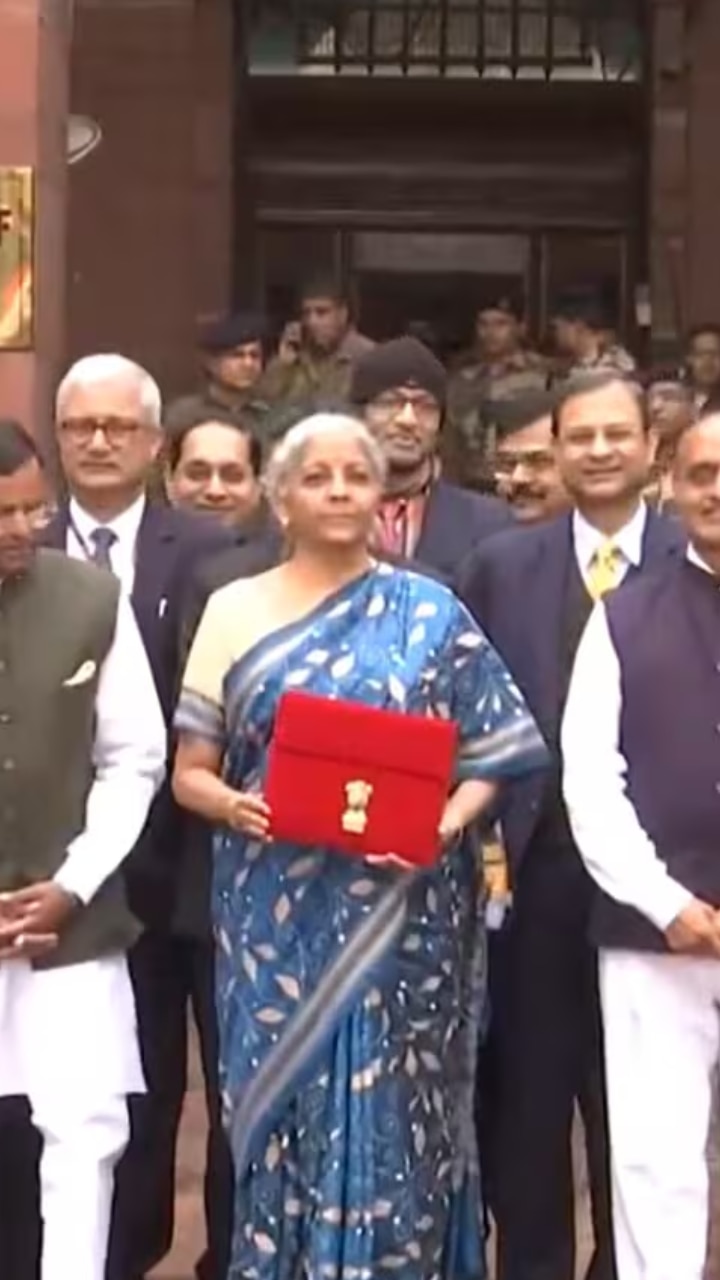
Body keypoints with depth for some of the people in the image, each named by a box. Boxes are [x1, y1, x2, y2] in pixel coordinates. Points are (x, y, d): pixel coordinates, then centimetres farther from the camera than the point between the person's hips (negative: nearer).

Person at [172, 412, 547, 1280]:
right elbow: (190, 772, 6)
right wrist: (231, 805, -15)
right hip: (276, 917, 1)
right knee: (285, 1115, 5)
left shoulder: (431, 615, 3)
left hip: (398, 914, -1)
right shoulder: (234, 610, 5)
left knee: (386, 1119, 2)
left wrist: (441, 828, -16)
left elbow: (491, 754, 2)